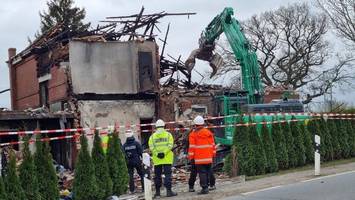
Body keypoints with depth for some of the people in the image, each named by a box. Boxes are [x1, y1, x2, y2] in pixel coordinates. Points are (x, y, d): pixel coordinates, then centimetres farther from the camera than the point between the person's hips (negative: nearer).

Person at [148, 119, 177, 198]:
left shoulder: (152, 136, 5)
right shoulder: (168, 134, 2)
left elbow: (151, 147, -5)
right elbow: (170, 145, -9)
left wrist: (157, 154, -9)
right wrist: (164, 152, -14)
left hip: (156, 159, 2)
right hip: (167, 159, -2)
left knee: (157, 175, 9)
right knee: (167, 174, -1)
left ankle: (157, 192, 14)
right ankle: (168, 191, -6)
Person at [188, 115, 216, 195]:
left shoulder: (193, 134, -6)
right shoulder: (209, 132, 9)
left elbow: (192, 147, -8)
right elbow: (213, 144, 13)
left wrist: (191, 157, -1)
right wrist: (213, 154, 20)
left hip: (199, 158, -5)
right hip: (209, 158, 5)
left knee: (202, 173, -4)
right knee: (208, 172, 13)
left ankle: (204, 188, -8)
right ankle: (206, 186, 18)